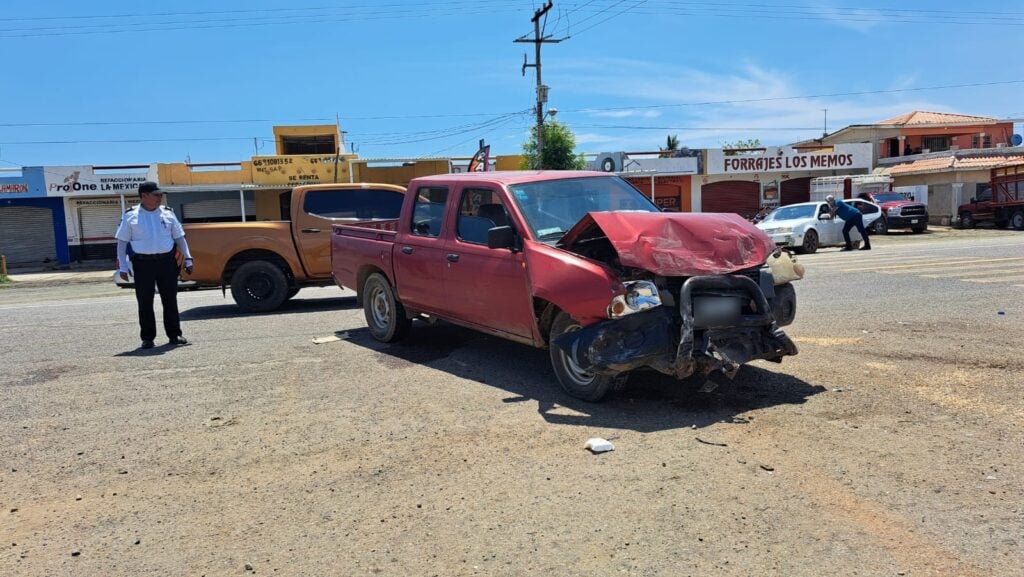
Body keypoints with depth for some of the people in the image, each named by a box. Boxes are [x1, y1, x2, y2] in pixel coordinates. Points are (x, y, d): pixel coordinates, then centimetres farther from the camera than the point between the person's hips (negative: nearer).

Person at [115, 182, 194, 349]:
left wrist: (188, 259, 7)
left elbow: (179, 238, 13)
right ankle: (147, 338, 11)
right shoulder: (130, 216, 3)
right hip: (143, 263, -2)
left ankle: (174, 335, 14)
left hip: (167, 261, 2)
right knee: (145, 302, 2)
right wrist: (123, 267, -2)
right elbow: (122, 242, 4)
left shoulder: (167, 214, 9)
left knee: (170, 299, 5)